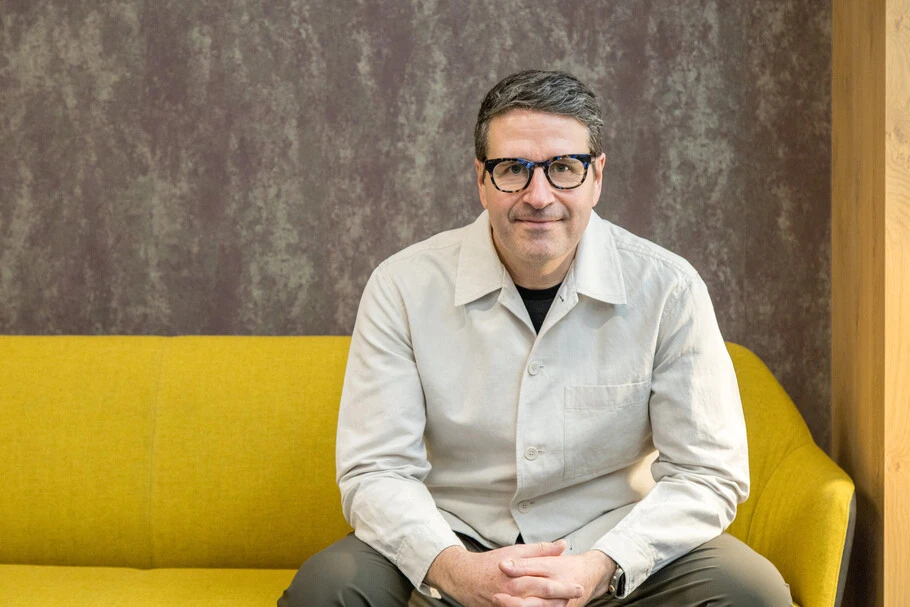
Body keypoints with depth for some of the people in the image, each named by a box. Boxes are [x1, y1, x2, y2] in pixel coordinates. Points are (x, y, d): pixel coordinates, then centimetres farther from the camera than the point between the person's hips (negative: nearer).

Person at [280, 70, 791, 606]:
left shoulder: (667, 289, -7)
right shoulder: (404, 289, -6)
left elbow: (708, 474, -7)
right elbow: (377, 471, -7)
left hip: (611, 547, 1)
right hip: (455, 539, 0)